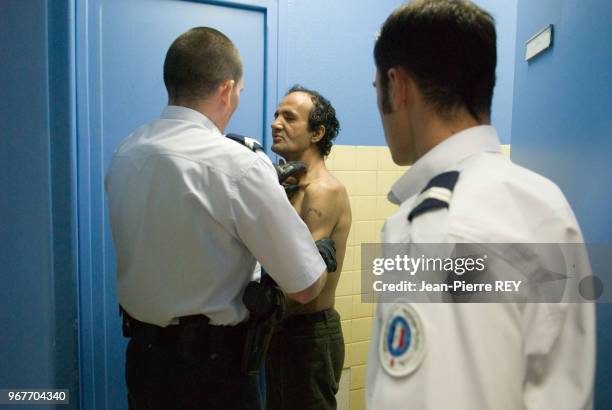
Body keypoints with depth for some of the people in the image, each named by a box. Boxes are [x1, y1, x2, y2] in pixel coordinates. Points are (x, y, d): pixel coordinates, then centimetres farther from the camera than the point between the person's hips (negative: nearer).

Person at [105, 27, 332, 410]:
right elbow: (307, 287, -18)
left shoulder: (124, 153, -2)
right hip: (212, 365, -6)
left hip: (142, 353, 7)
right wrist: (279, 206, -1)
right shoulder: (238, 164, -23)